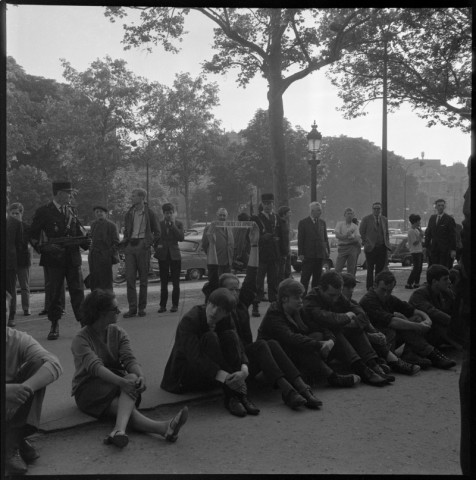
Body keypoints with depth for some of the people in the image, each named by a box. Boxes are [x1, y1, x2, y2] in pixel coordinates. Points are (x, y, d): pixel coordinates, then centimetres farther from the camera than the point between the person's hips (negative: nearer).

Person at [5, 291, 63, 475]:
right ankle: (16, 440, -7)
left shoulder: (18, 339, -7)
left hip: (15, 408, 3)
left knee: (37, 363, -17)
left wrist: (26, 387, -39)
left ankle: (13, 439, -17)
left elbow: (54, 364, -22)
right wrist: (7, 391, -44)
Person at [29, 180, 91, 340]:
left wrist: (85, 242, -2)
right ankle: (54, 326, 15)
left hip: (73, 258, 3)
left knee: (78, 291, 2)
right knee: (55, 293, 4)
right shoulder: (43, 212, -1)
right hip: (55, 259, -3)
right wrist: (44, 247, -15)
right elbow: (33, 236, 0)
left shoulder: (72, 210, 12)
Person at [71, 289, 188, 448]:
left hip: (116, 384, 4)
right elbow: (95, 366, -29)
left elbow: (129, 359, -9)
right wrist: (121, 381, -45)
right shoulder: (81, 339, -12)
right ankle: (163, 428, -55)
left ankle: (119, 429, -55)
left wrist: (140, 376, -32)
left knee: (133, 378, -33)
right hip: (89, 390, -4)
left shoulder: (118, 332, 5)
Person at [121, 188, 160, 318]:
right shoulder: (129, 213, 12)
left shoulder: (149, 213, 1)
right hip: (130, 246, 3)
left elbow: (157, 232, 7)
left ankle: (142, 307, 10)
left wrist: (151, 243, -4)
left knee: (143, 279, 2)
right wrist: (124, 241, 7)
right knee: (130, 277, -4)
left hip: (142, 246, -3)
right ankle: (132, 308, -2)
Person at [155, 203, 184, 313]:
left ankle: (175, 304, 9)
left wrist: (173, 225, -12)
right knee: (163, 282, 4)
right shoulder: (159, 224, 6)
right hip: (163, 255, 1)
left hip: (174, 255, -1)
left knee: (175, 282, 2)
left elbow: (181, 238, -11)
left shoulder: (178, 224, 3)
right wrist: (157, 245, -4)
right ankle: (163, 305, 8)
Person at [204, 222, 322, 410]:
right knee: (260, 345, -29)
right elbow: (213, 276, -5)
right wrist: (211, 244, -10)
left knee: (271, 344, -25)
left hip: (248, 356, 5)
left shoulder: (242, 304, 18)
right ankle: (286, 390, -42)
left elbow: (251, 275, 13)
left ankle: (302, 389, -39)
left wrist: (254, 244, 9)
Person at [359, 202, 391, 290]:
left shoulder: (384, 219, 12)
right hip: (371, 248, -4)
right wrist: (365, 242, -3)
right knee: (370, 269, -1)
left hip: (382, 248, 4)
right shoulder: (366, 219, -1)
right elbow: (361, 232, 3)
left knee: (380, 269, 4)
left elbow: (386, 233, 19)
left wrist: (386, 243, 9)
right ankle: (370, 288, 5)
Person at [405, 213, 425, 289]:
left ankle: (416, 283, 16)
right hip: (415, 252, -9)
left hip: (420, 251, 9)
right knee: (416, 268, -9)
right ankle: (409, 283, -6)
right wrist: (420, 235, -19)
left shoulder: (417, 230, 14)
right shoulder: (411, 231, -16)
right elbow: (415, 243, -20)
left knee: (419, 268, 10)